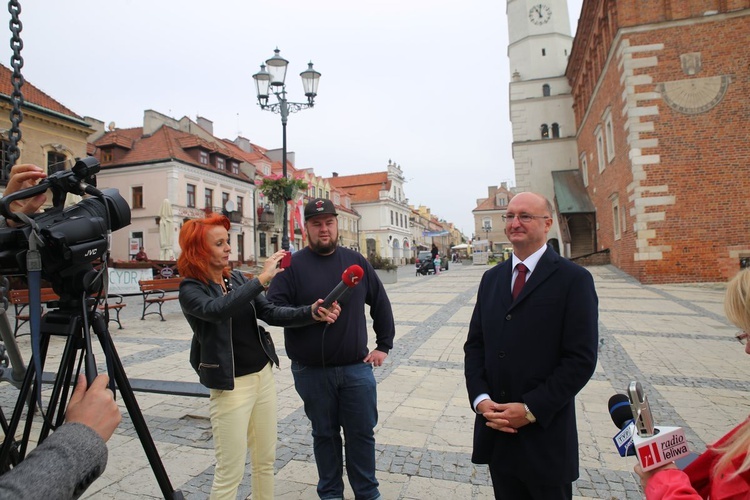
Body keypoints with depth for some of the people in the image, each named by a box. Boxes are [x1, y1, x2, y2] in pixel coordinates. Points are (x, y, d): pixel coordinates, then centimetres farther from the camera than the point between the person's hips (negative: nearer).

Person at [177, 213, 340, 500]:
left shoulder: (238, 279, 5)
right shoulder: (191, 289, -11)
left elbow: (271, 314, -1)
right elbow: (218, 310, -33)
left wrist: (312, 313, -15)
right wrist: (262, 279, -36)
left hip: (263, 375, 6)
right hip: (231, 385, -6)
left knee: (265, 460, 18)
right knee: (230, 472, 5)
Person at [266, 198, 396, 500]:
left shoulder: (356, 261, 3)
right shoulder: (293, 265, -5)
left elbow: (380, 303, 10)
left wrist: (384, 345, 8)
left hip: (356, 367, 2)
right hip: (312, 371, -1)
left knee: (363, 433, 12)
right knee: (324, 434, 16)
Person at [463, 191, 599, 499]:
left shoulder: (574, 279, -9)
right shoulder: (492, 278, 7)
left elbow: (581, 358, -13)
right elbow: (474, 344, 7)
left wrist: (531, 410, -15)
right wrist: (481, 399, -6)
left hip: (545, 434, -4)